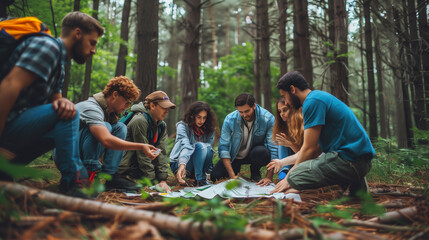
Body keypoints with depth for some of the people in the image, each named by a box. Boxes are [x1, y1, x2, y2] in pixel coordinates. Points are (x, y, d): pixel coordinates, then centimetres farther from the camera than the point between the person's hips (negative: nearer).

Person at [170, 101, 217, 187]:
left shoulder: (209, 129, 0)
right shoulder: (182, 126, -15)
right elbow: (185, 145, -33)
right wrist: (182, 165, -47)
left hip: (198, 165, 5)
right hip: (179, 164, -5)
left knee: (208, 148, -25)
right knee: (200, 146, -30)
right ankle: (200, 180, -26)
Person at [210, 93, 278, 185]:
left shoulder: (268, 119, -23)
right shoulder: (230, 119, -19)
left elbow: (274, 148, -22)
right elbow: (224, 147, -18)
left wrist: (269, 177, -28)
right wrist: (232, 176, -27)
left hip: (255, 154, -1)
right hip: (234, 156, 1)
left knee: (262, 152, -35)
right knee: (215, 176, -16)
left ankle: (255, 172, 0)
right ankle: (236, 168, 17)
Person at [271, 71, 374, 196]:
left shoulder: (312, 101, -13)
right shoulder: (319, 97, 20)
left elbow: (309, 148, -13)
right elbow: (317, 147, 20)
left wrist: (289, 179, -1)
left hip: (351, 159, -11)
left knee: (294, 178, -18)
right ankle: (354, 182, 9)